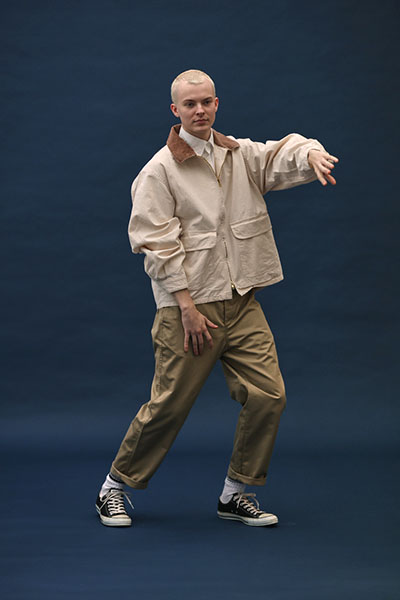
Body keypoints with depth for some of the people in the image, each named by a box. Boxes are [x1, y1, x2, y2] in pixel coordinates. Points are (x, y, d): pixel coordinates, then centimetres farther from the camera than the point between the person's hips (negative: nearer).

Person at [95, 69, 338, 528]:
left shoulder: (241, 155, 11)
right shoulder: (159, 170, -5)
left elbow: (283, 156, 0)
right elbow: (157, 244, -10)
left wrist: (311, 154, -26)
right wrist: (187, 306, -15)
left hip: (242, 303, 5)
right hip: (189, 306, -5)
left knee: (267, 395, -1)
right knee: (169, 404, -2)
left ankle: (235, 494, 16)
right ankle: (114, 487, 18)